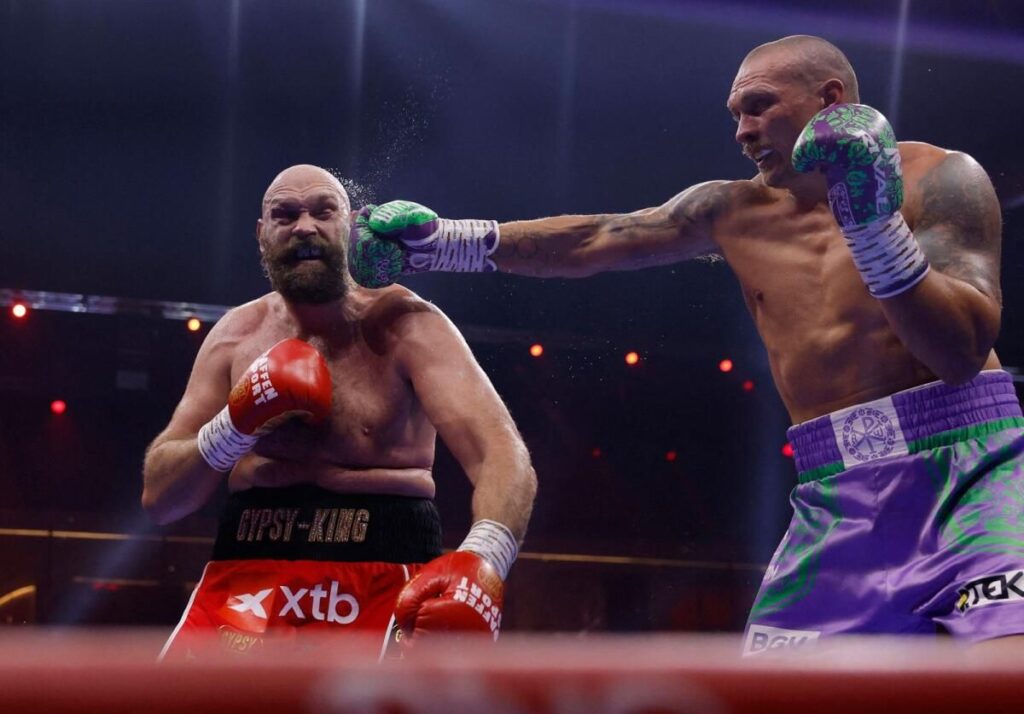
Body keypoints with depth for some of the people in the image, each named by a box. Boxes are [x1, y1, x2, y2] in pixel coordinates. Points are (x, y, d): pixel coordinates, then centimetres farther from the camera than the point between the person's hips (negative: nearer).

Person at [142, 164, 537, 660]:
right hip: (248, 571, 3)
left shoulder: (402, 325, -6)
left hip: (384, 574, -3)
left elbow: (502, 455, -21)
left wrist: (484, 560, -43)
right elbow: (158, 497, 8)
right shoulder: (237, 336, 7)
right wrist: (234, 427, -13)